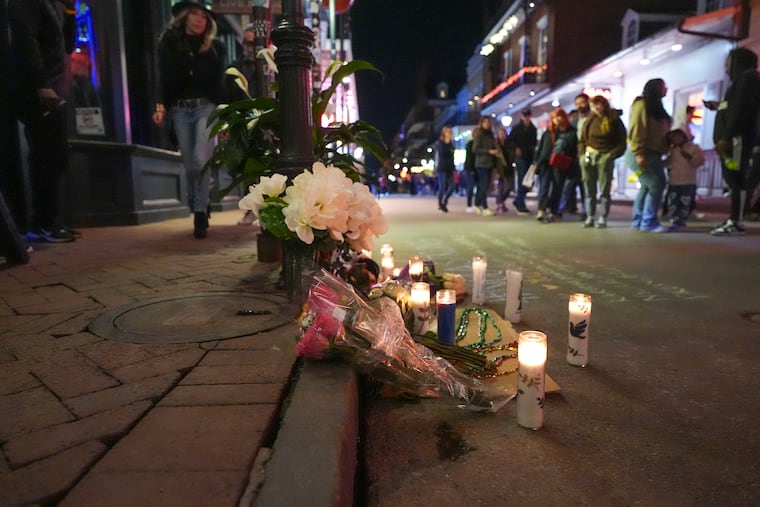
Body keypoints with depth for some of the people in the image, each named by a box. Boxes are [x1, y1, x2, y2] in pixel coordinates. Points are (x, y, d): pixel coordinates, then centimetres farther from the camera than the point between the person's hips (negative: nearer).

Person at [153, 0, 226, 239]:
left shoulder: (214, 47, 10)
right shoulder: (169, 43, 11)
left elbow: (220, 84, 7)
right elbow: (165, 79, 9)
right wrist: (161, 107, -4)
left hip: (206, 107, -1)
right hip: (180, 109, 2)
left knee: (201, 160, -16)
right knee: (190, 165, 3)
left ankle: (200, 214, -8)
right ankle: (198, 210, 19)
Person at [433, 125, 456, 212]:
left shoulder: (451, 143, 14)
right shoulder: (439, 143, -2)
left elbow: (452, 156, 18)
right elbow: (443, 152, -15)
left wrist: (454, 167, 15)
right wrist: (447, 142, -9)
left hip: (450, 168, 6)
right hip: (441, 168, -6)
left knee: (451, 187, 0)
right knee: (442, 187, -5)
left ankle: (444, 202, 18)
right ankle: (440, 204, 8)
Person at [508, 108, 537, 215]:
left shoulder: (533, 129, 15)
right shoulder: (516, 128, 2)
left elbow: (535, 142, 23)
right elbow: (510, 141, 0)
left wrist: (533, 147, 4)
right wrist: (516, 148, -14)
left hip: (530, 158, 5)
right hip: (520, 157, -5)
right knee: (522, 181, -8)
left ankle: (517, 201, 23)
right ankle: (521, 206, -4)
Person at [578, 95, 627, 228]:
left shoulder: (614, 120, 1)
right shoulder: (589, 121, 11)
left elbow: (621, 142, 0)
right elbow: (582, 140, 18)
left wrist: (612, 155, -10)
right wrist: (582, 153, 4)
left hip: (605, 158, -3)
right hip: (588, 156, 4)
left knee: (604, 191, -3)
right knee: (589, 191, 5)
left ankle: (603, 218, 2)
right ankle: (590, 217, 11)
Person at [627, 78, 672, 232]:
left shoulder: (655, 107, 22)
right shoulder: (642, 105, -9)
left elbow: (659, 132, 22)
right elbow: (636, 131, -19)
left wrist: (664, 151, 14)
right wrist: (639, 154, -26)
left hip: (652, 154, 10)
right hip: (643, 154, -10)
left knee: (647, 187, 8)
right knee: (656, 186, -14)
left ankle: (639, 221, 12)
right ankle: (649, 222, -11)